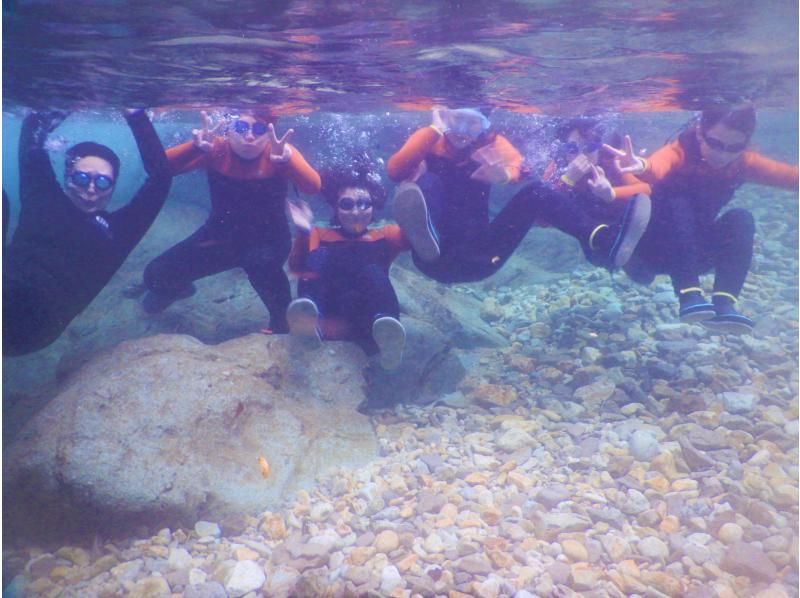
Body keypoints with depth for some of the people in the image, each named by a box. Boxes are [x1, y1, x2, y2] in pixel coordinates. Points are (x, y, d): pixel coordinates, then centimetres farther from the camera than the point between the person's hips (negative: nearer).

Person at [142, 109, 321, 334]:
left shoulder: (278, 152, -20)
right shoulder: (216, 149, -15)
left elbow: (313, 186, -36)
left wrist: (286, 160, -55)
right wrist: (196, 147, -44)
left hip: (268, 238, -3)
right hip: (221, 235, 3)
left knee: (261, 262, -39)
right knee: (156, 275, -2)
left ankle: (281, 318, -9)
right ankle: (180, 288, 38)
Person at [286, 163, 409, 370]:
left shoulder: (384, 235, 21)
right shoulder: (320, 235, 20)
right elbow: (297, 267, 0)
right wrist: (304, 234, -17)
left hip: (368, 319, 0)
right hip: (328, 318, 0)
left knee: (373, 272, -27)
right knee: (319, 257, -20)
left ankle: (385, 329, -58)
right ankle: (309, 317, -50)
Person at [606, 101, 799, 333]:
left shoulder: (742, 162, -8)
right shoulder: (679, 153, -23)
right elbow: (658, 167, -48)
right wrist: (643, 166, -72)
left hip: (695, 253, 4)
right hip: (654, 252, -4)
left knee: (741, 219, -21)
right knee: (678, 207, -31)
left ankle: (723, 304, -29)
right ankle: (689, 295, -37)